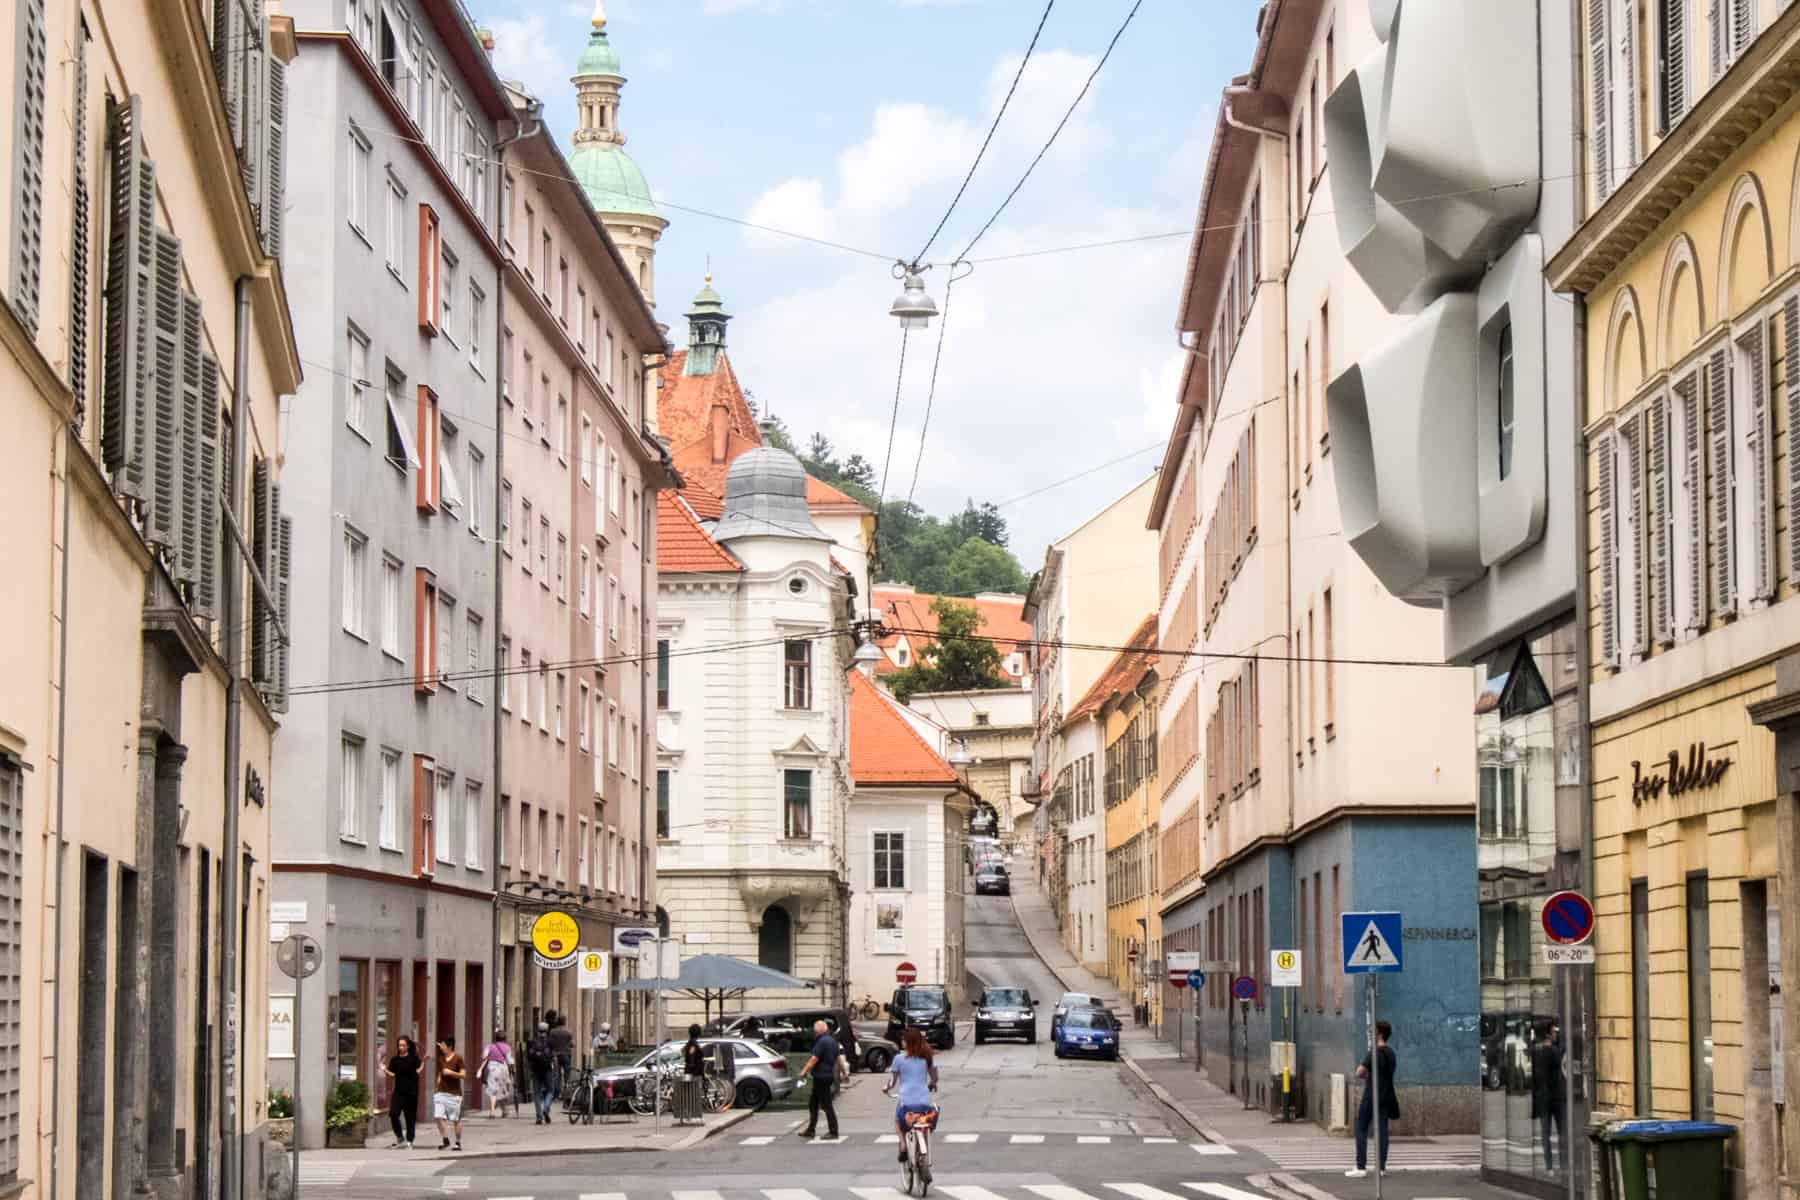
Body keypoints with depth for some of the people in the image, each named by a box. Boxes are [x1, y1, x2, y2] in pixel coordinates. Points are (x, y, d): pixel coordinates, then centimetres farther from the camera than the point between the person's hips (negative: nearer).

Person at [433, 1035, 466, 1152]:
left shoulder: (458, 1058, -8)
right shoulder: (441, 1058, 9)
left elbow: (463, 1075, -11)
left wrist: (451, 1072, -22)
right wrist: (438, 1085, 16)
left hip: (454, 1094, -5)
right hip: (441, 1092, 5)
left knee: (455, 1120, 3)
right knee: (439, 1117, -7)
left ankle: (458, 1142, 17)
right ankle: (445, 1140, 6)